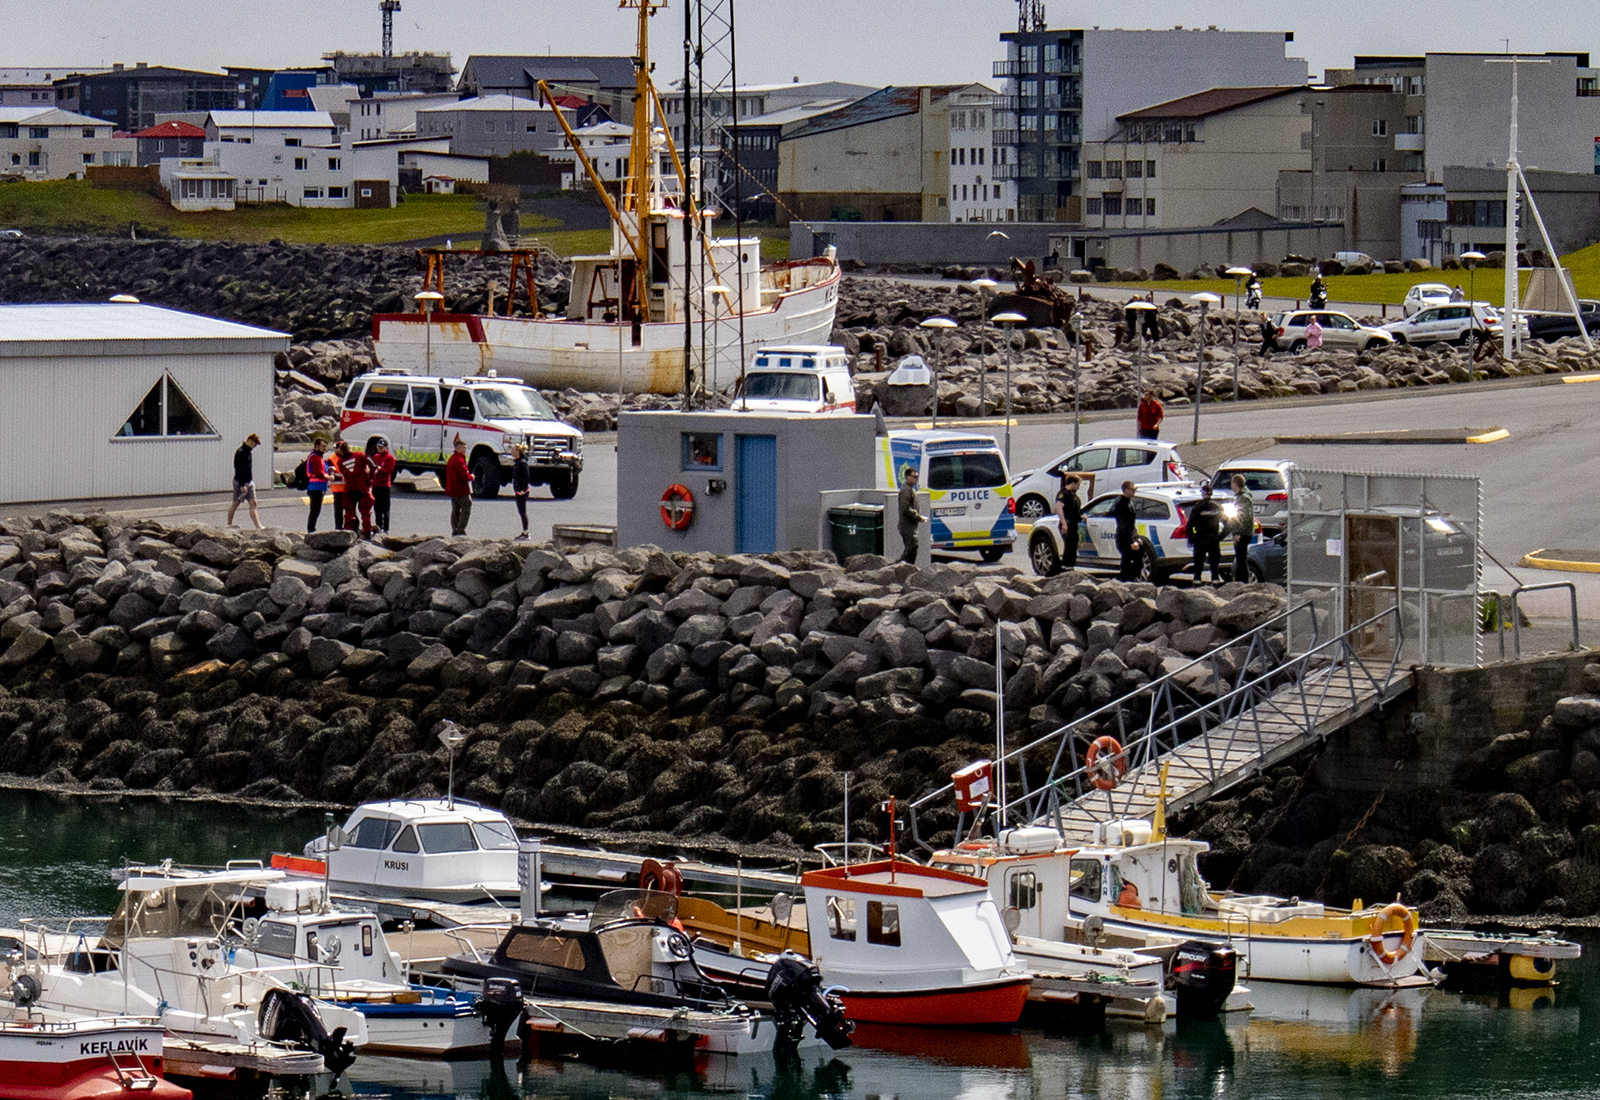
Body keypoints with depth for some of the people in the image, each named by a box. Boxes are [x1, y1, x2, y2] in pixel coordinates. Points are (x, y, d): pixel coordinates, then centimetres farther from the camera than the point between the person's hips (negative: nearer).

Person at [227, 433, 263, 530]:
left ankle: (258, 526, -6)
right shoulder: (240, 452, -17)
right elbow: (239, 470, -21)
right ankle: (229, 524, 17)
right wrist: (242, 485, -24)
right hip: (240, 482, -8)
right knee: (236, 503, 4)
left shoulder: (248, 451, 12)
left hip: (249, 482, 8)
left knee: (253, 504, 0)